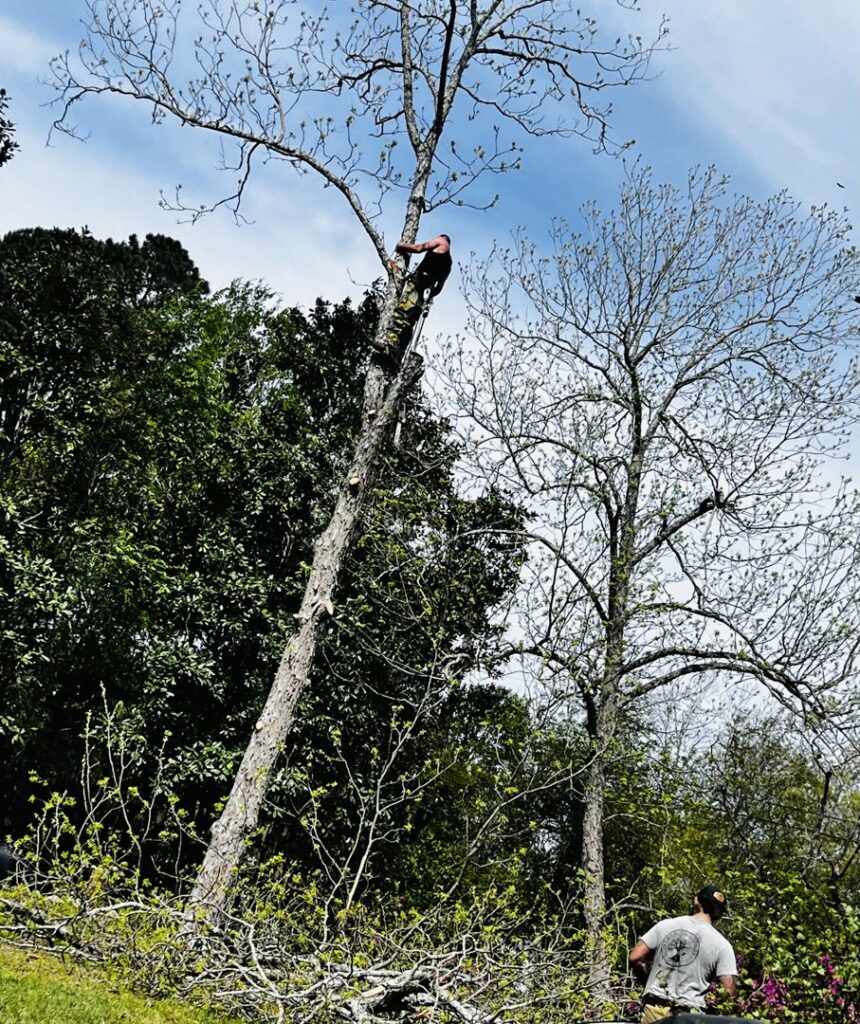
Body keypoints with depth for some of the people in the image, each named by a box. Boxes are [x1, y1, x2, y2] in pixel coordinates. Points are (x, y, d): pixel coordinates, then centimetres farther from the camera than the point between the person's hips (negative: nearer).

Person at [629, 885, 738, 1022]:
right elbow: (729, 990, -6)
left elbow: (635, 958, 1)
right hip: (688, 1015, -2)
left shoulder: (666, 925, 4)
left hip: (654, 1009, 2)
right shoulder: (721, 945, -1)